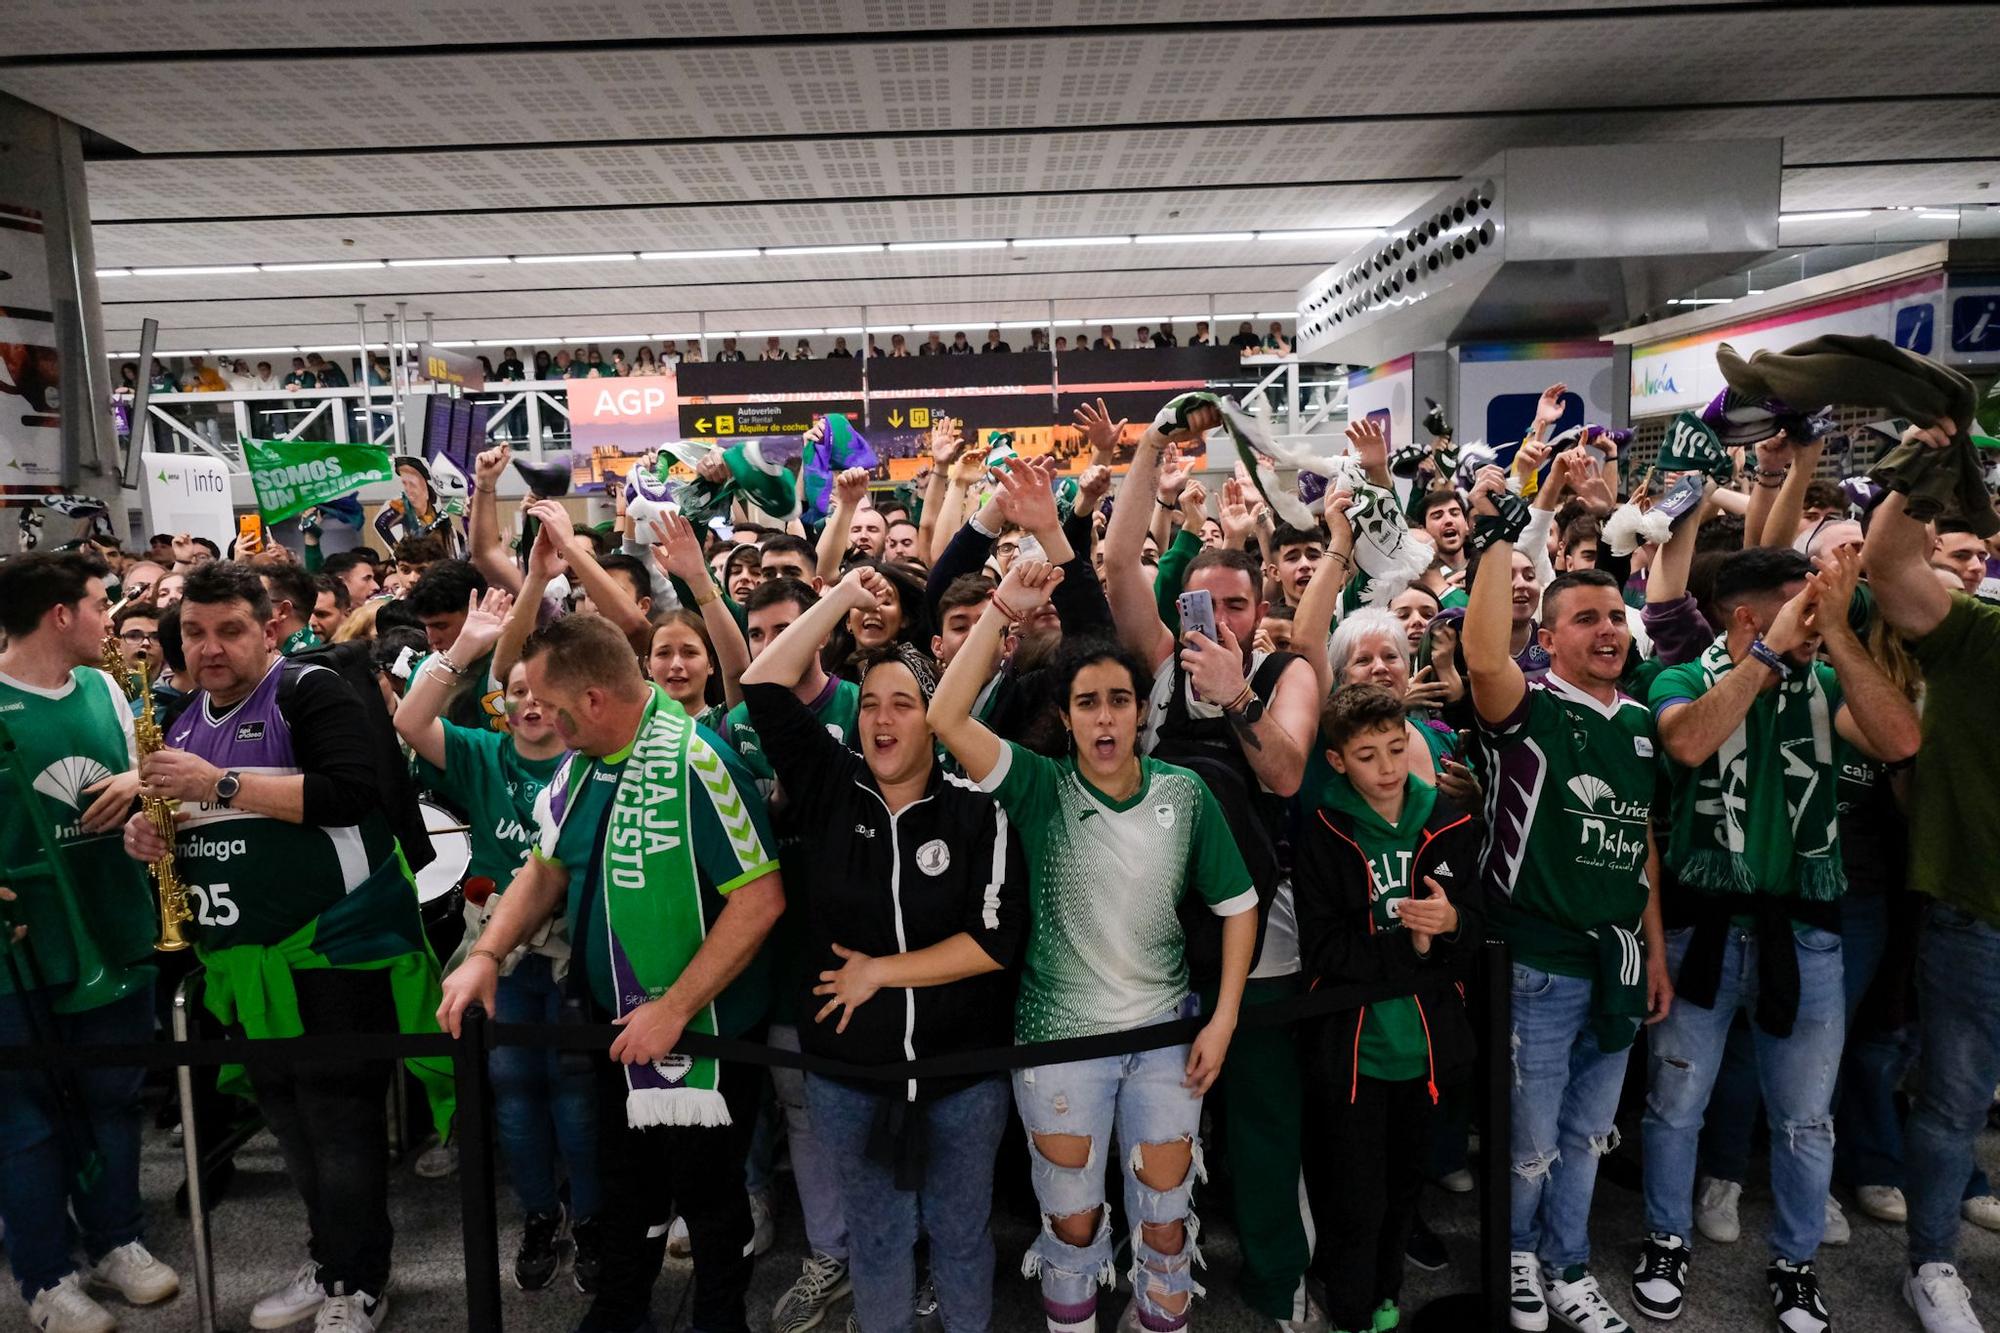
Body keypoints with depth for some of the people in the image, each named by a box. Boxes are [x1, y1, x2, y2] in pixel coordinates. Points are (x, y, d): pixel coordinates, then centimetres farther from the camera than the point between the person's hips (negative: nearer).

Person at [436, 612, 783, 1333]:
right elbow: (547, 868, 10)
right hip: (616, 1026, 7)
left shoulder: (694, 762, -26)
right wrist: (486, 956, -5)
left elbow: (761, 898, -27)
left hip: (702, 1032, -7)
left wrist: (675, 1009, -25)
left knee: (707, 1194, 13)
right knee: (626, 1183, 25)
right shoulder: (581, 763, 0)